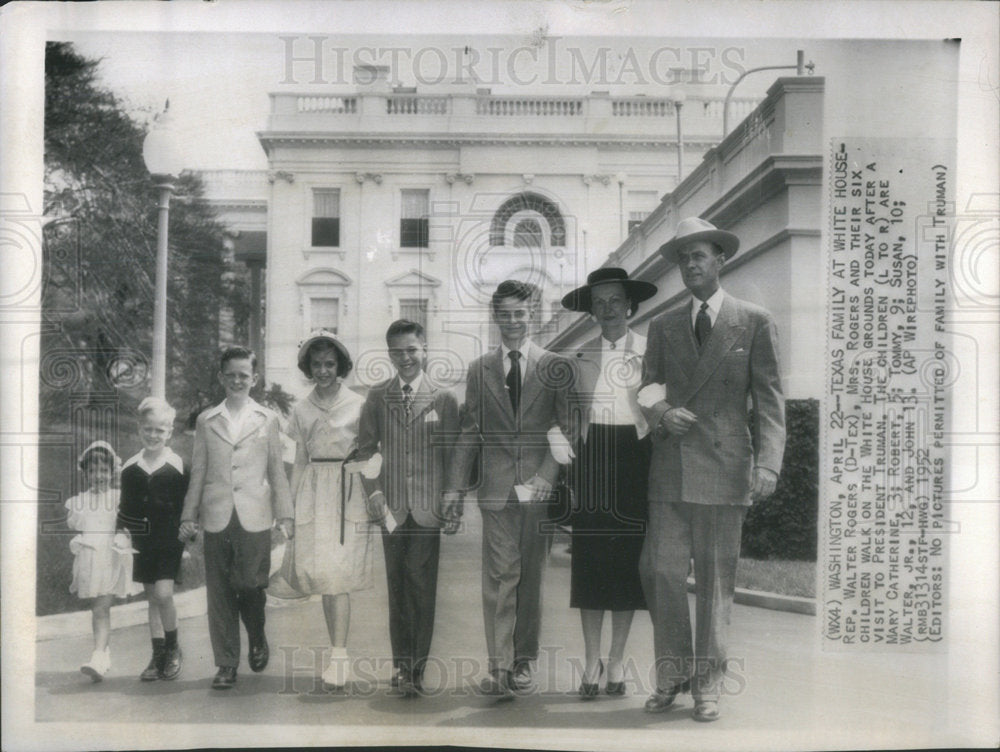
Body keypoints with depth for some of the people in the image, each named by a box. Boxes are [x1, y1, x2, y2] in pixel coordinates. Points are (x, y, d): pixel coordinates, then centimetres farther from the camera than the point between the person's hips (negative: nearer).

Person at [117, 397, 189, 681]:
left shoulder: (178, 467, -4)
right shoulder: (130, 468, 5)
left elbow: (187, 508, -1)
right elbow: (125, 508, 13)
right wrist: (122, 532, 1)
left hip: (169, 542, -4)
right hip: (142, 542, 4)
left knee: (163, 594, -15)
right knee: (152, 597, 9)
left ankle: (172, 648, 6)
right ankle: (158, 655, 17)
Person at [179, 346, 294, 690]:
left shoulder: (267, 419, 8)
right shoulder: (206, 421, 10)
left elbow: (277, 471, 7)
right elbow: (198, 472, 12)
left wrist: (285, 516, 3)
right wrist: (188, 517, 10)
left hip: (254, 518, -1)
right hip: (217, 517, 1)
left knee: (251, 585, -5)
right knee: (220, 594, 3)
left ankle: (257, 641, 24)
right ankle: (226, 664, 13)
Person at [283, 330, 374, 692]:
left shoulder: (358, 405, 1)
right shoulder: (302, 410, 10)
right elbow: (299, 462, 14)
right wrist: (291, 506, 11)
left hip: (348, 492, -3)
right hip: (313, 494, 3)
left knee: (337, 576, -9)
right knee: (321, 574, 3)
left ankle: (339, 658, -8)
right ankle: (337, 651, 13)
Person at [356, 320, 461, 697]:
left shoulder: (444, 399, 3)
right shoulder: (377, 397, 7)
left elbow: (453, 455, 4)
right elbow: (365, 448, 10)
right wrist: (373, 491, -2)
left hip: (428, 507, -1)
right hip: (391, 507, 2)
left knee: (423, 588, -3)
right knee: (397, 588, 6)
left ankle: (416, 667, 7)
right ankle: (402, 665, 16)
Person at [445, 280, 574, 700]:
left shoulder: (556, 367, 5)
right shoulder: (480, 369, 11)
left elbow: (567, 429, 3)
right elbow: (469, 433, 11)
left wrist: (546, 476, -10)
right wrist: (456, 487, 4)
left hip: (540, 486, 0)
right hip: (496, 487, 1)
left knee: (531, 577, 6)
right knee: (499, 576, -4)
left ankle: (523, 661, 17)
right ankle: (499, 666, -4)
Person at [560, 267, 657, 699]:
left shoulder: (649, 351, 4)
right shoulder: (579, 354, 9)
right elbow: (568, 409, 11)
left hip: (633, 454, -1)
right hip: (591, 456, 1)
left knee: (628, 559, 3)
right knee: (589, 558, 1)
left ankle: (616, 660, 15)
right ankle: (591, 662, 11)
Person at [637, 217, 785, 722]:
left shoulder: (755, 322, 4)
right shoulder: (663, 326, 14)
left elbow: (770, 400, 0)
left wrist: (767, 464, -11)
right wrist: (660, 413, -6)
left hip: (724, 468, -3)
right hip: (670, 468, 3)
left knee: (715, 580, 3)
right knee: (659, 570, -1)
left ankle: (707, 684, 15)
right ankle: (672, 674, 17)